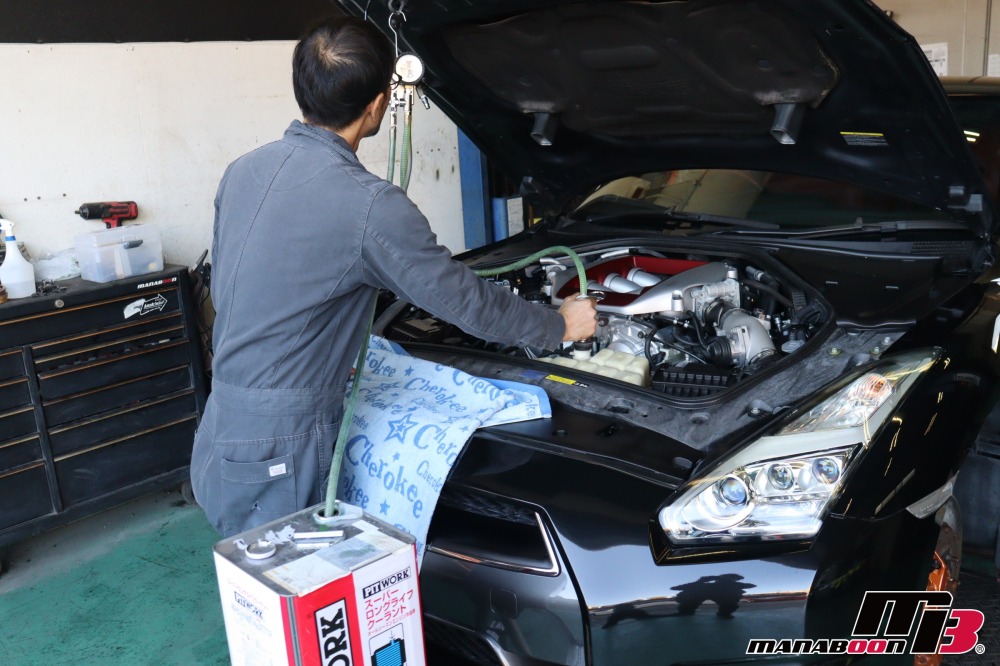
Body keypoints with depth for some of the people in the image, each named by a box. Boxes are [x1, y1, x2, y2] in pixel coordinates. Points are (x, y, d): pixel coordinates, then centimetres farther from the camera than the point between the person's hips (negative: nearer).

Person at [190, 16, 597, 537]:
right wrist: (559, 325, 6)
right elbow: (464, 300, -11)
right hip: (277, 461, -8)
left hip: (219, 443, 8)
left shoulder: (243, 172, 3)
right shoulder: (368, 206, -21)